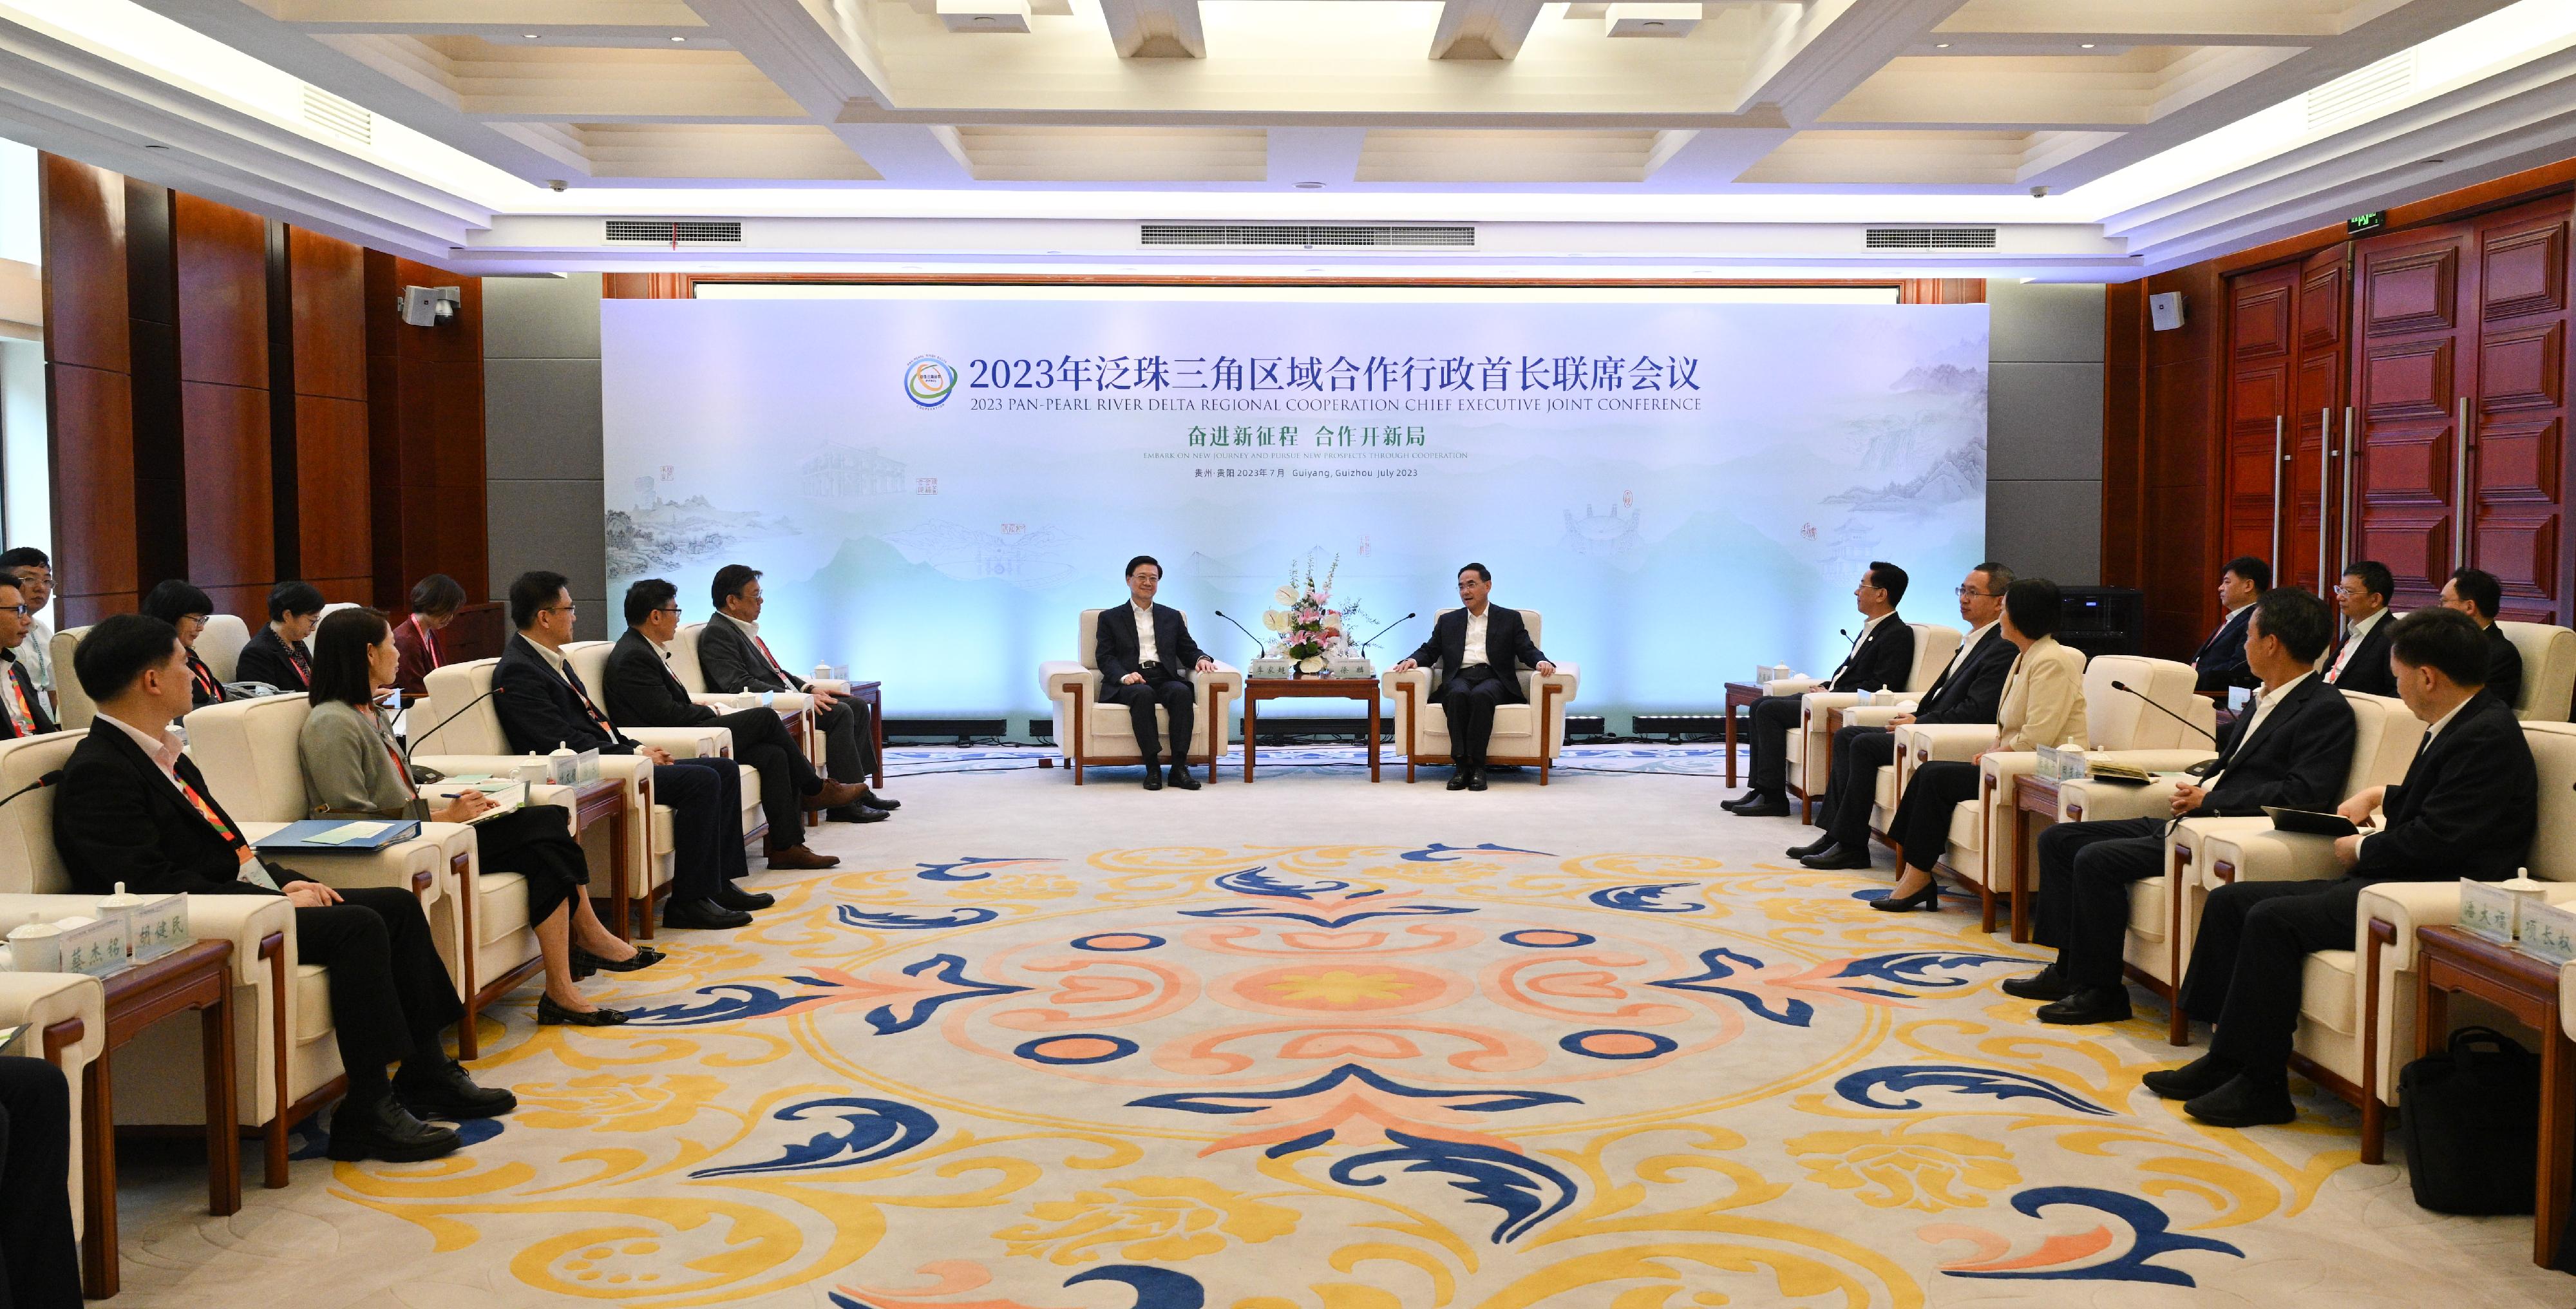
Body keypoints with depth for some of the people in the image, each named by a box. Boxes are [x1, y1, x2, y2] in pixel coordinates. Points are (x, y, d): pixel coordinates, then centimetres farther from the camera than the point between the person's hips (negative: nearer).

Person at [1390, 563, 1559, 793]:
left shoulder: (1510, 619, 19)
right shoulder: (1448, 621, 25)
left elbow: (1527, 650, 9)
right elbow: (1429, 651, 19)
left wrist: (1541, 661, -14)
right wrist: (1413, 660, -5)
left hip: (1494, 679, -1)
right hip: (1460, 678, 1)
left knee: (1481, 695, -38)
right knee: (1459, 694, -36)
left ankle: (1477, 765, -36)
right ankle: (1461, 764, -37)